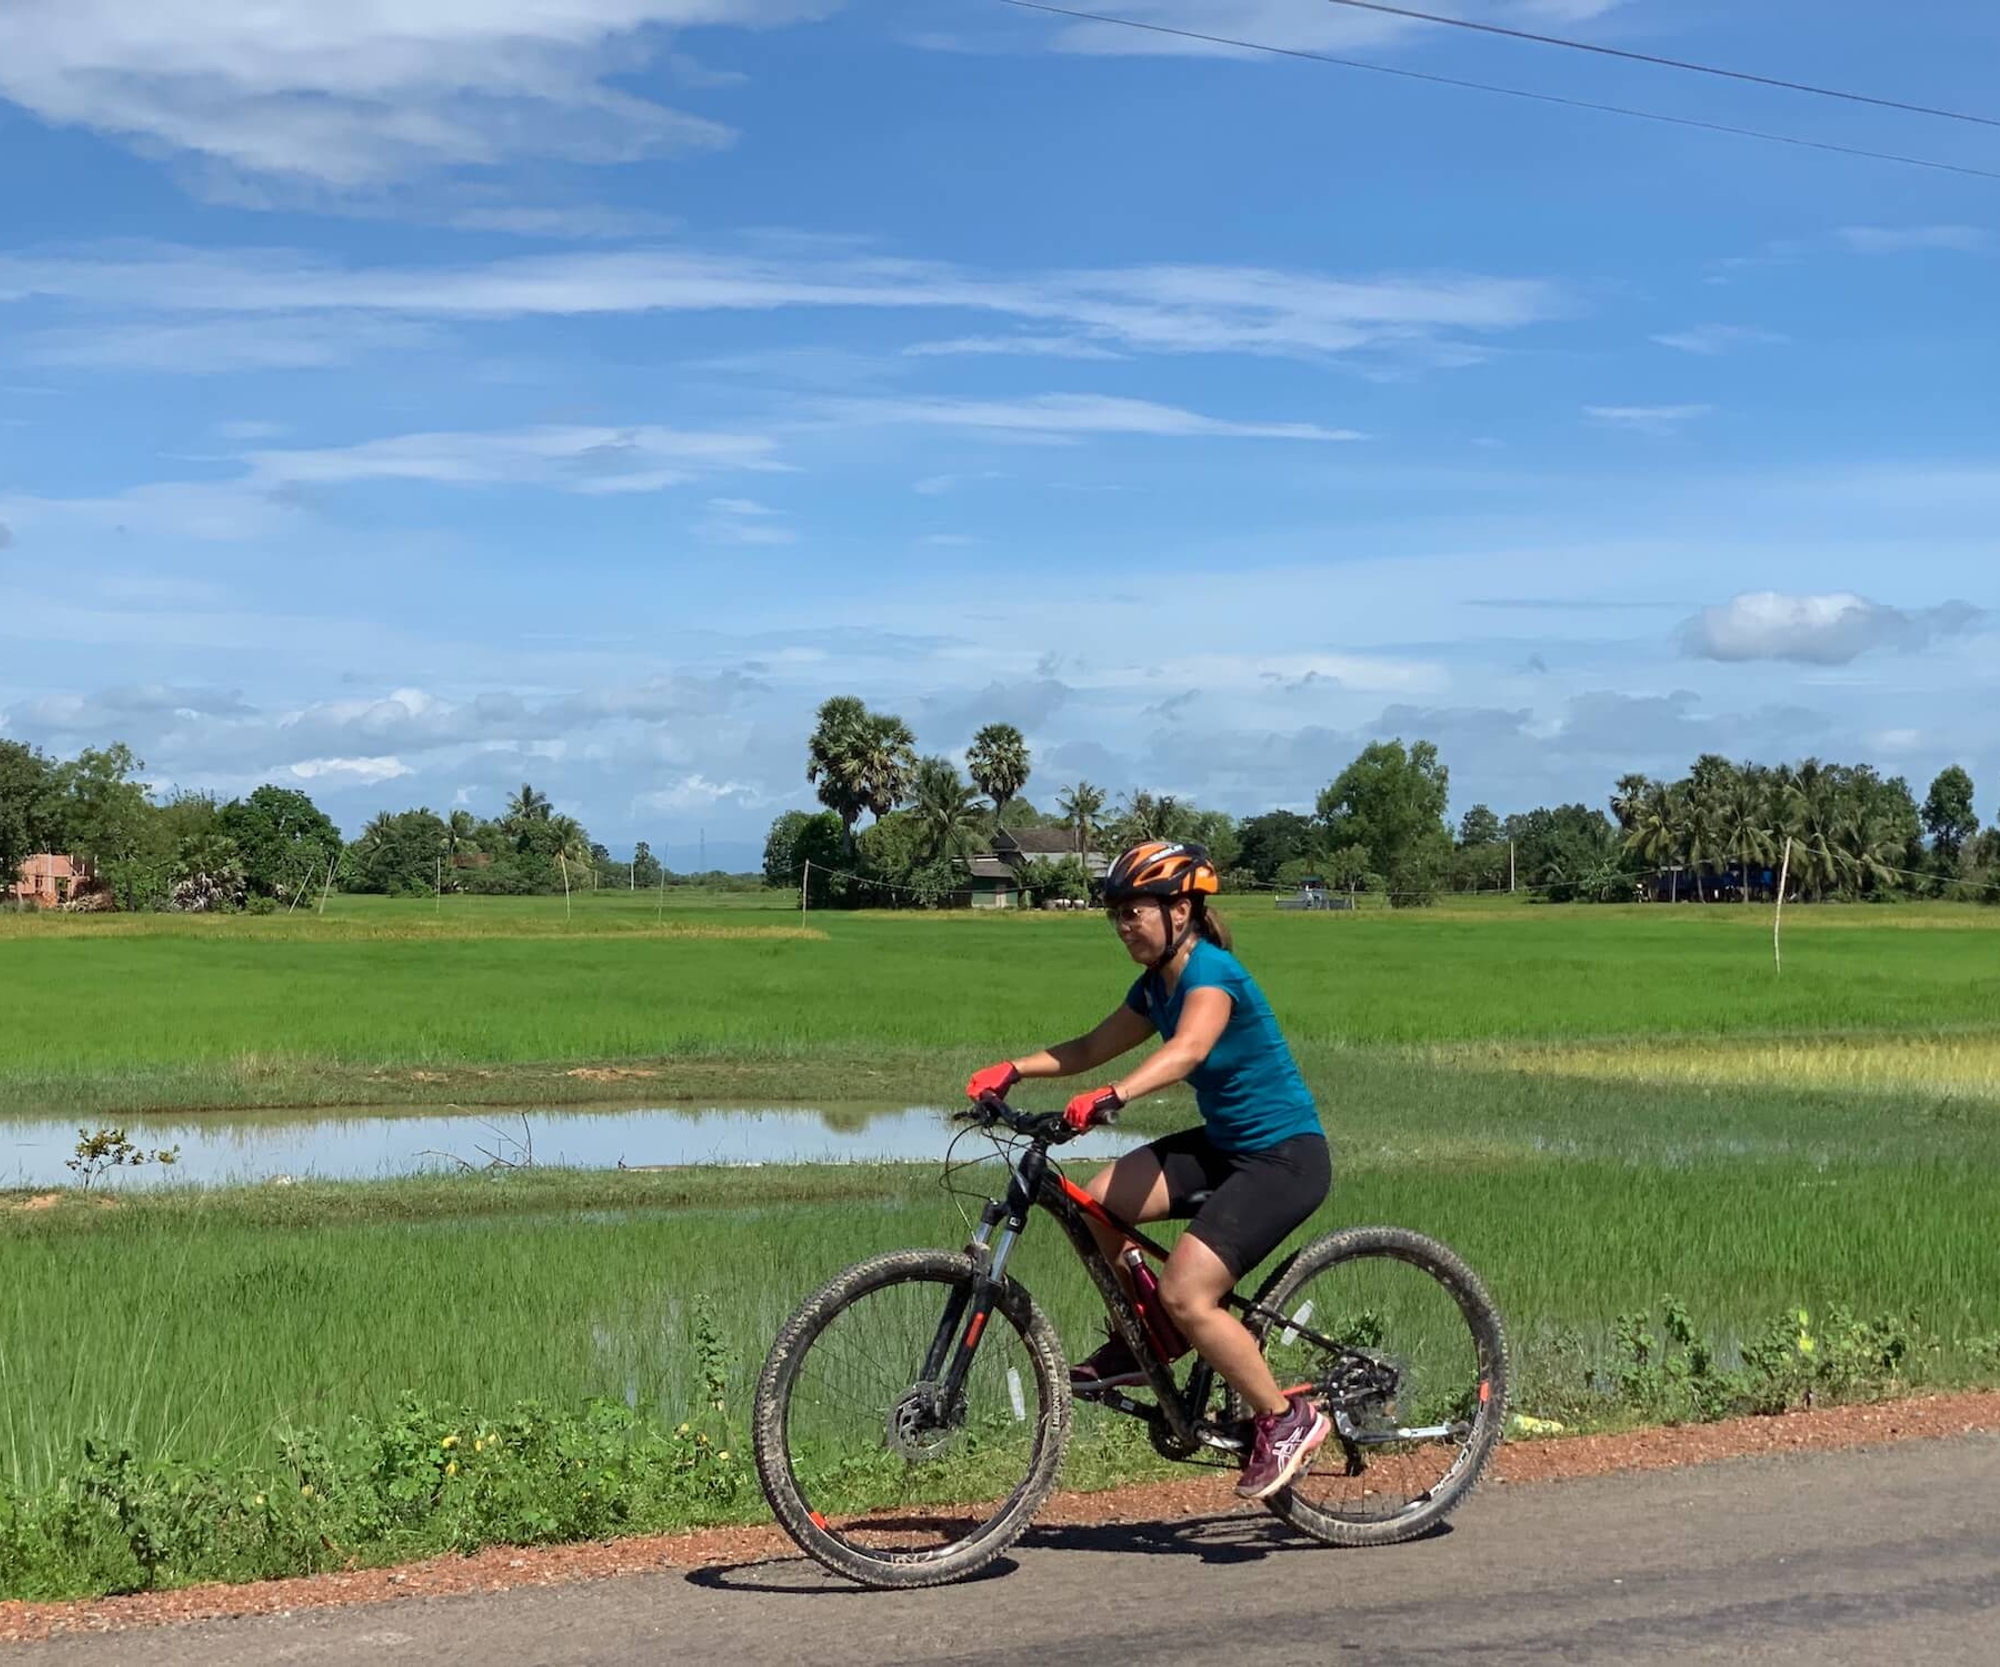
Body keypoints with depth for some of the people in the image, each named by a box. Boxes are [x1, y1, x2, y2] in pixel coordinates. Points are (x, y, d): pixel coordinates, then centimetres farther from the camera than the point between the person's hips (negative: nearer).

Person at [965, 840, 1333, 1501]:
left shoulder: (1211, 973, -20)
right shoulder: (1156, 986, 7)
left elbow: (1188, 1049, -39)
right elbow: (1091, 1049, 14)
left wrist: (1113, 1096, -54)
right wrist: (1014, 1069, -1)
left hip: (1286, 1156, -9)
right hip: (1225, 1143, 9)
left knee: (1185, 1296, -19)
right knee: (1097, 1203, -8)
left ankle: (1288, 1421, -2)